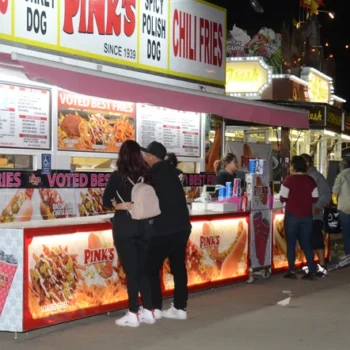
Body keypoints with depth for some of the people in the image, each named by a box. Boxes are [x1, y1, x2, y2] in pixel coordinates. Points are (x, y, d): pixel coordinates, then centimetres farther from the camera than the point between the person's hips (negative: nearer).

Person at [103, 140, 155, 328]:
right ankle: (148, 311, 15)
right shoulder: (147, 175, 3)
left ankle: (133, 314, 2)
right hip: (146, 224, 4)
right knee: (144, 268, 12)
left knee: (131, 270, 0)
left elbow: (106, 201, -5)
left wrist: (119, 204, 7)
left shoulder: (117, 176, -7)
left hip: (125, 225, -4)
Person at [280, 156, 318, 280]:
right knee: (306, 243, 9)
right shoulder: (311, 180, 1)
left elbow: (283, 198, -10)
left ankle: (292, 271, 6)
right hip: (307, 216, 4)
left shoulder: (289, 179, -10)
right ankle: (312, 271, 5)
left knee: (291, 243, 7)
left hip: (292, 215, -4)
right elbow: (315, 199, 4)